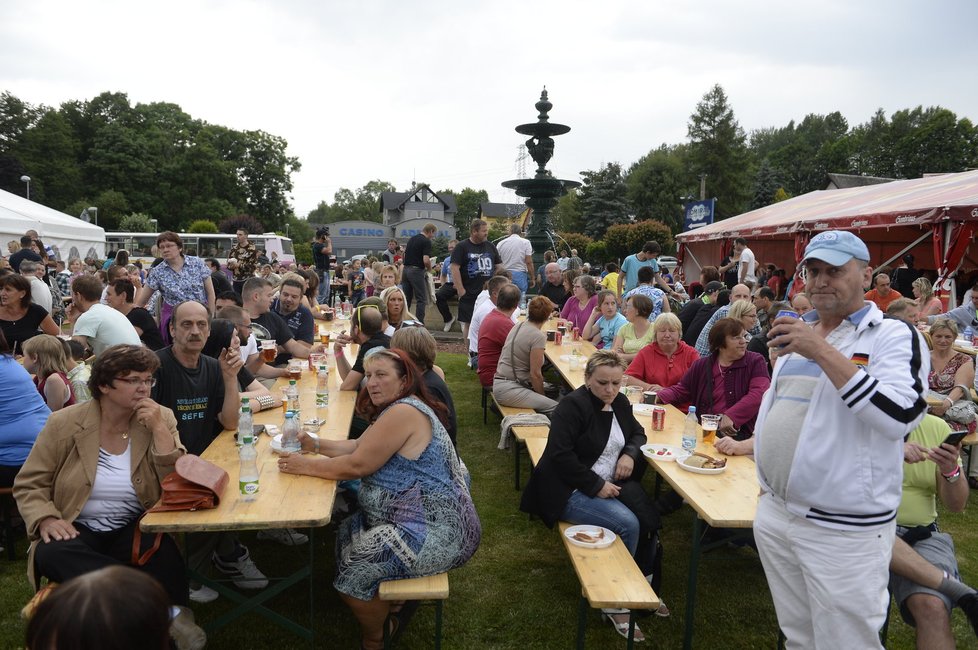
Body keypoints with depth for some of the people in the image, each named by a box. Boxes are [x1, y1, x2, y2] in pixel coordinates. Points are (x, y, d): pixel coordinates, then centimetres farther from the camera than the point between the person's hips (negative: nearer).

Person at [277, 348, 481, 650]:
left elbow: (357, 465, -19)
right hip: (429, 518, 11)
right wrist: (317, 446, 3)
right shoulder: (396, 408, 12)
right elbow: (358, 446, 14)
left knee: (354, 566, -8)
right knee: (347, 533, 15)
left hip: (436, 532, -11)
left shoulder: (403, 412, -21)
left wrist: (306, 466, -8)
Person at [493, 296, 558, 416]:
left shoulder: (519, 326, 9)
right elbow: (535, 374, -15)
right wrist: (543, 396, 0)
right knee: (555, 408, -14)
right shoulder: (538, 337, -16)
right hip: (509, 389, -10)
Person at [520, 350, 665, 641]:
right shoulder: (572, 405, -15)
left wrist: (630, 453, -1)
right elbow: (560, 455, -20)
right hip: (571, 491, -7)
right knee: (628, 524, -25)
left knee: (648, 521, -18)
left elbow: (638, 432, 21)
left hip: (611, 483, 7)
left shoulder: (619, 402, 8)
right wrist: (595, 485, -22)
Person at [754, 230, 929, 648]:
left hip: (843, 531, -6)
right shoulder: (797, 330, 11)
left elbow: (901, 415, -26)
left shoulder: (893, 335, -10)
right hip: (773, 515, 6)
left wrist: (823, 352, -28)